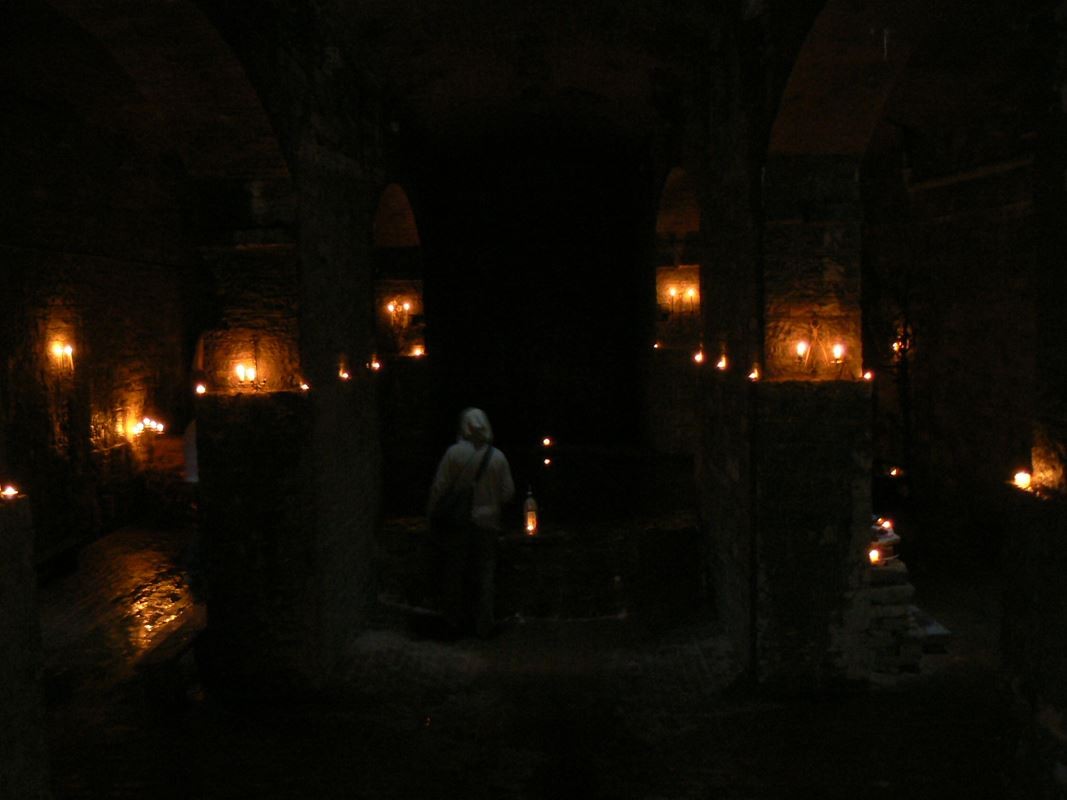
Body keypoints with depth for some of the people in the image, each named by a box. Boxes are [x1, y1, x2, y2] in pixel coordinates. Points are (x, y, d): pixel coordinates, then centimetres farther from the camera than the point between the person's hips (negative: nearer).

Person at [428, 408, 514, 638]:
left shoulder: (454, 453, -10)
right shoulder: (498, 457, -5)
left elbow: (439, 488, -10)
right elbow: (508, 492, -1)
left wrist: (432, 514, 2)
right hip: (486, 523, 1)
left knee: (454, 575, 10)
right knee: (484, 574, 11)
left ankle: (455, 624, 17)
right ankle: (483, 625, 15)